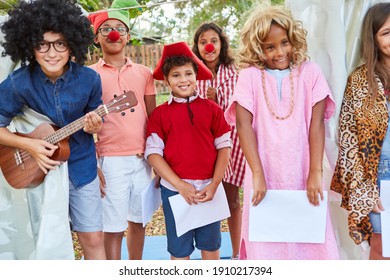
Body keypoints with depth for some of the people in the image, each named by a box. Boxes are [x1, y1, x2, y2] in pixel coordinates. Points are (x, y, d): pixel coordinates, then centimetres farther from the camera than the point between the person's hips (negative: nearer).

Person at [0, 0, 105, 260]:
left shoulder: (89, 79, -12)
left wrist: (94, 125, -20)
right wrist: (29, 144, -19)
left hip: (81, 166, 1)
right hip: (40, 169, -1)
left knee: (94, 239, 8)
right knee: (49, 244, 9)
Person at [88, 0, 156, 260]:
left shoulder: (144, 73, 8)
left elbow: (153, 117, 11)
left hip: (142, 158, 3)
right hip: (110, 160, -3)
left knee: (137, 221, 14)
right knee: (113, 226, 2)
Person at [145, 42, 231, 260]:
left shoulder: (212, 109, 1)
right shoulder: (160, 113, -1)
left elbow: (224, 146, 1)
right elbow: (153, 152, -5)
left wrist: (214, 185, -9)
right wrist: (180, 185, -14)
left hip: (208, 189, 1)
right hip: (174, 189, 0)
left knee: (211, 246, 13)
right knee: (179, 250, 10)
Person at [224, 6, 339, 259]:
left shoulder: (310, 72, 2)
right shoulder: (250, 76, -1)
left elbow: (316, 124, -3)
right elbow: (243, 125, -8)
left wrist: (315, 172, -9)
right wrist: (258, 175, -15)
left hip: (302, 174, 1)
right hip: (265, 175, 0)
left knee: (310, 239, 7)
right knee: (266, 243, 7)